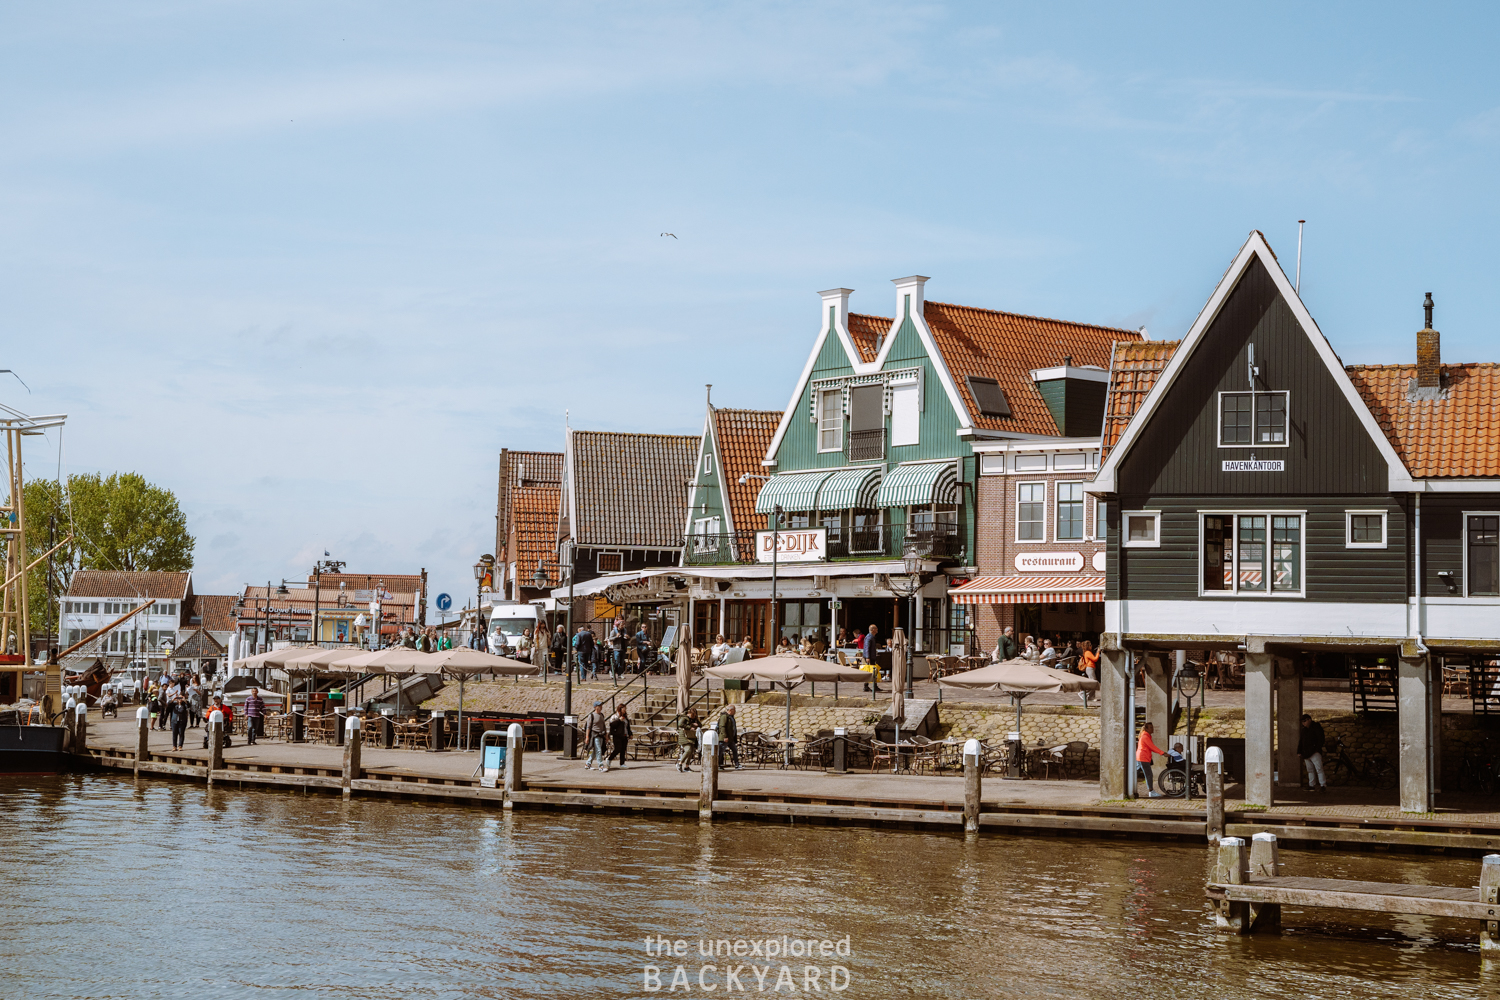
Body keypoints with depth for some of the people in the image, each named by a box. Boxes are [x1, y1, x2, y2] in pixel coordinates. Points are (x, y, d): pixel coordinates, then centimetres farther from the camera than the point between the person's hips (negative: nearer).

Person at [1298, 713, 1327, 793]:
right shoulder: (1304, 730, 18)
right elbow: (1301, 742, 24)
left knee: (1319, 769, -12)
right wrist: (1299, 752, 17)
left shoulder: (1316, 727, -4)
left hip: (1314, 753, -8)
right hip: (1306, 753, 8)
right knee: (1310, 770, 11)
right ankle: (1311, 785, 16)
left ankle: (1323, 785, -16)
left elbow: (1321, 739, -9)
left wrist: (1317, 749, -16)